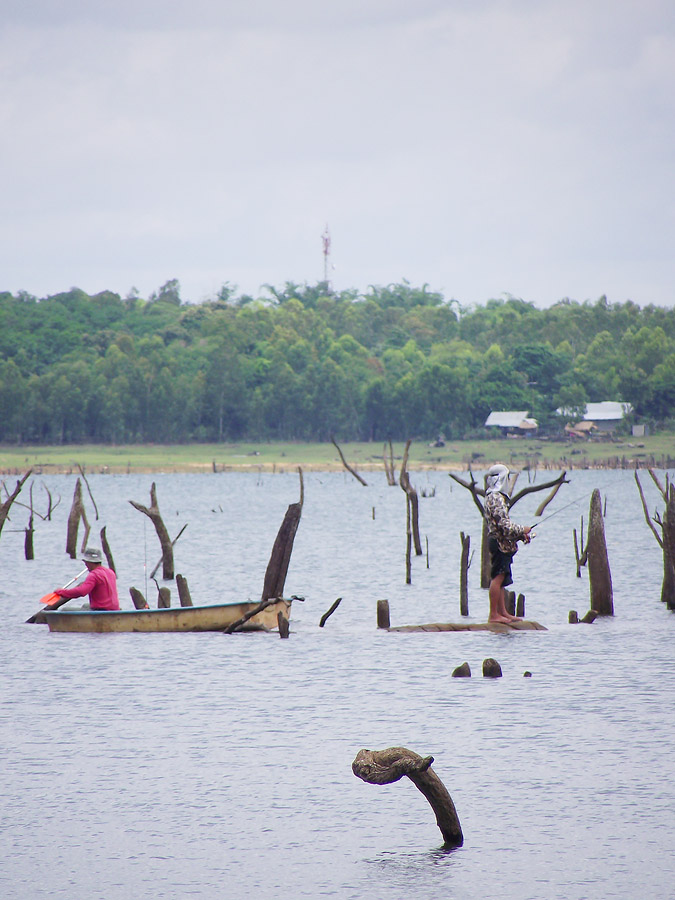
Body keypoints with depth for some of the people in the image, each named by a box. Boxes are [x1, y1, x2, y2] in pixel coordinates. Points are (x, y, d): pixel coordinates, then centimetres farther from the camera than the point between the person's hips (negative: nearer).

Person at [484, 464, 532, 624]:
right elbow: (504, 524, -22)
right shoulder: (496, 498, -16)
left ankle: (502, 612, 19)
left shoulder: (494, 497, 17)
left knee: (499, 579, 13)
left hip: (500, 543, 11)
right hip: (500, 543, -11)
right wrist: (522, 530, -9)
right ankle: (493, 614, -9)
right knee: (497, 577, -9)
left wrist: (520, 535, 16)